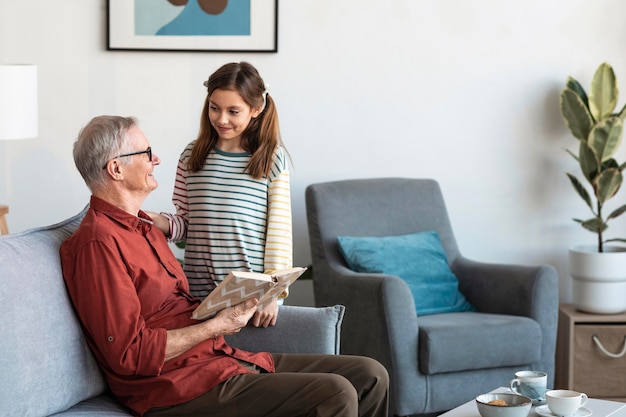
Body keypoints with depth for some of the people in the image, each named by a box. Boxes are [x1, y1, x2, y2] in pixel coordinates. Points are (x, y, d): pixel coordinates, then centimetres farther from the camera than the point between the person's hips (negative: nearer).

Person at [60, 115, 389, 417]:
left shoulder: (142, 225, 20)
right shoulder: (98, 243, -14)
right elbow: (130, 353, -19)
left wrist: (228, 304, 5)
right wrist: (217, 325, -14)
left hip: (219, 357, 10)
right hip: (181, 384, -10)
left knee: (370, 376, 3)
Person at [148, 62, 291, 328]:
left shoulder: (272, 158, -2)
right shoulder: (192, 156, 7)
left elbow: (279, 228, -4)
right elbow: (185, 224, 10)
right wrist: (157, 221, -11)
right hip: (199, 290, 2)